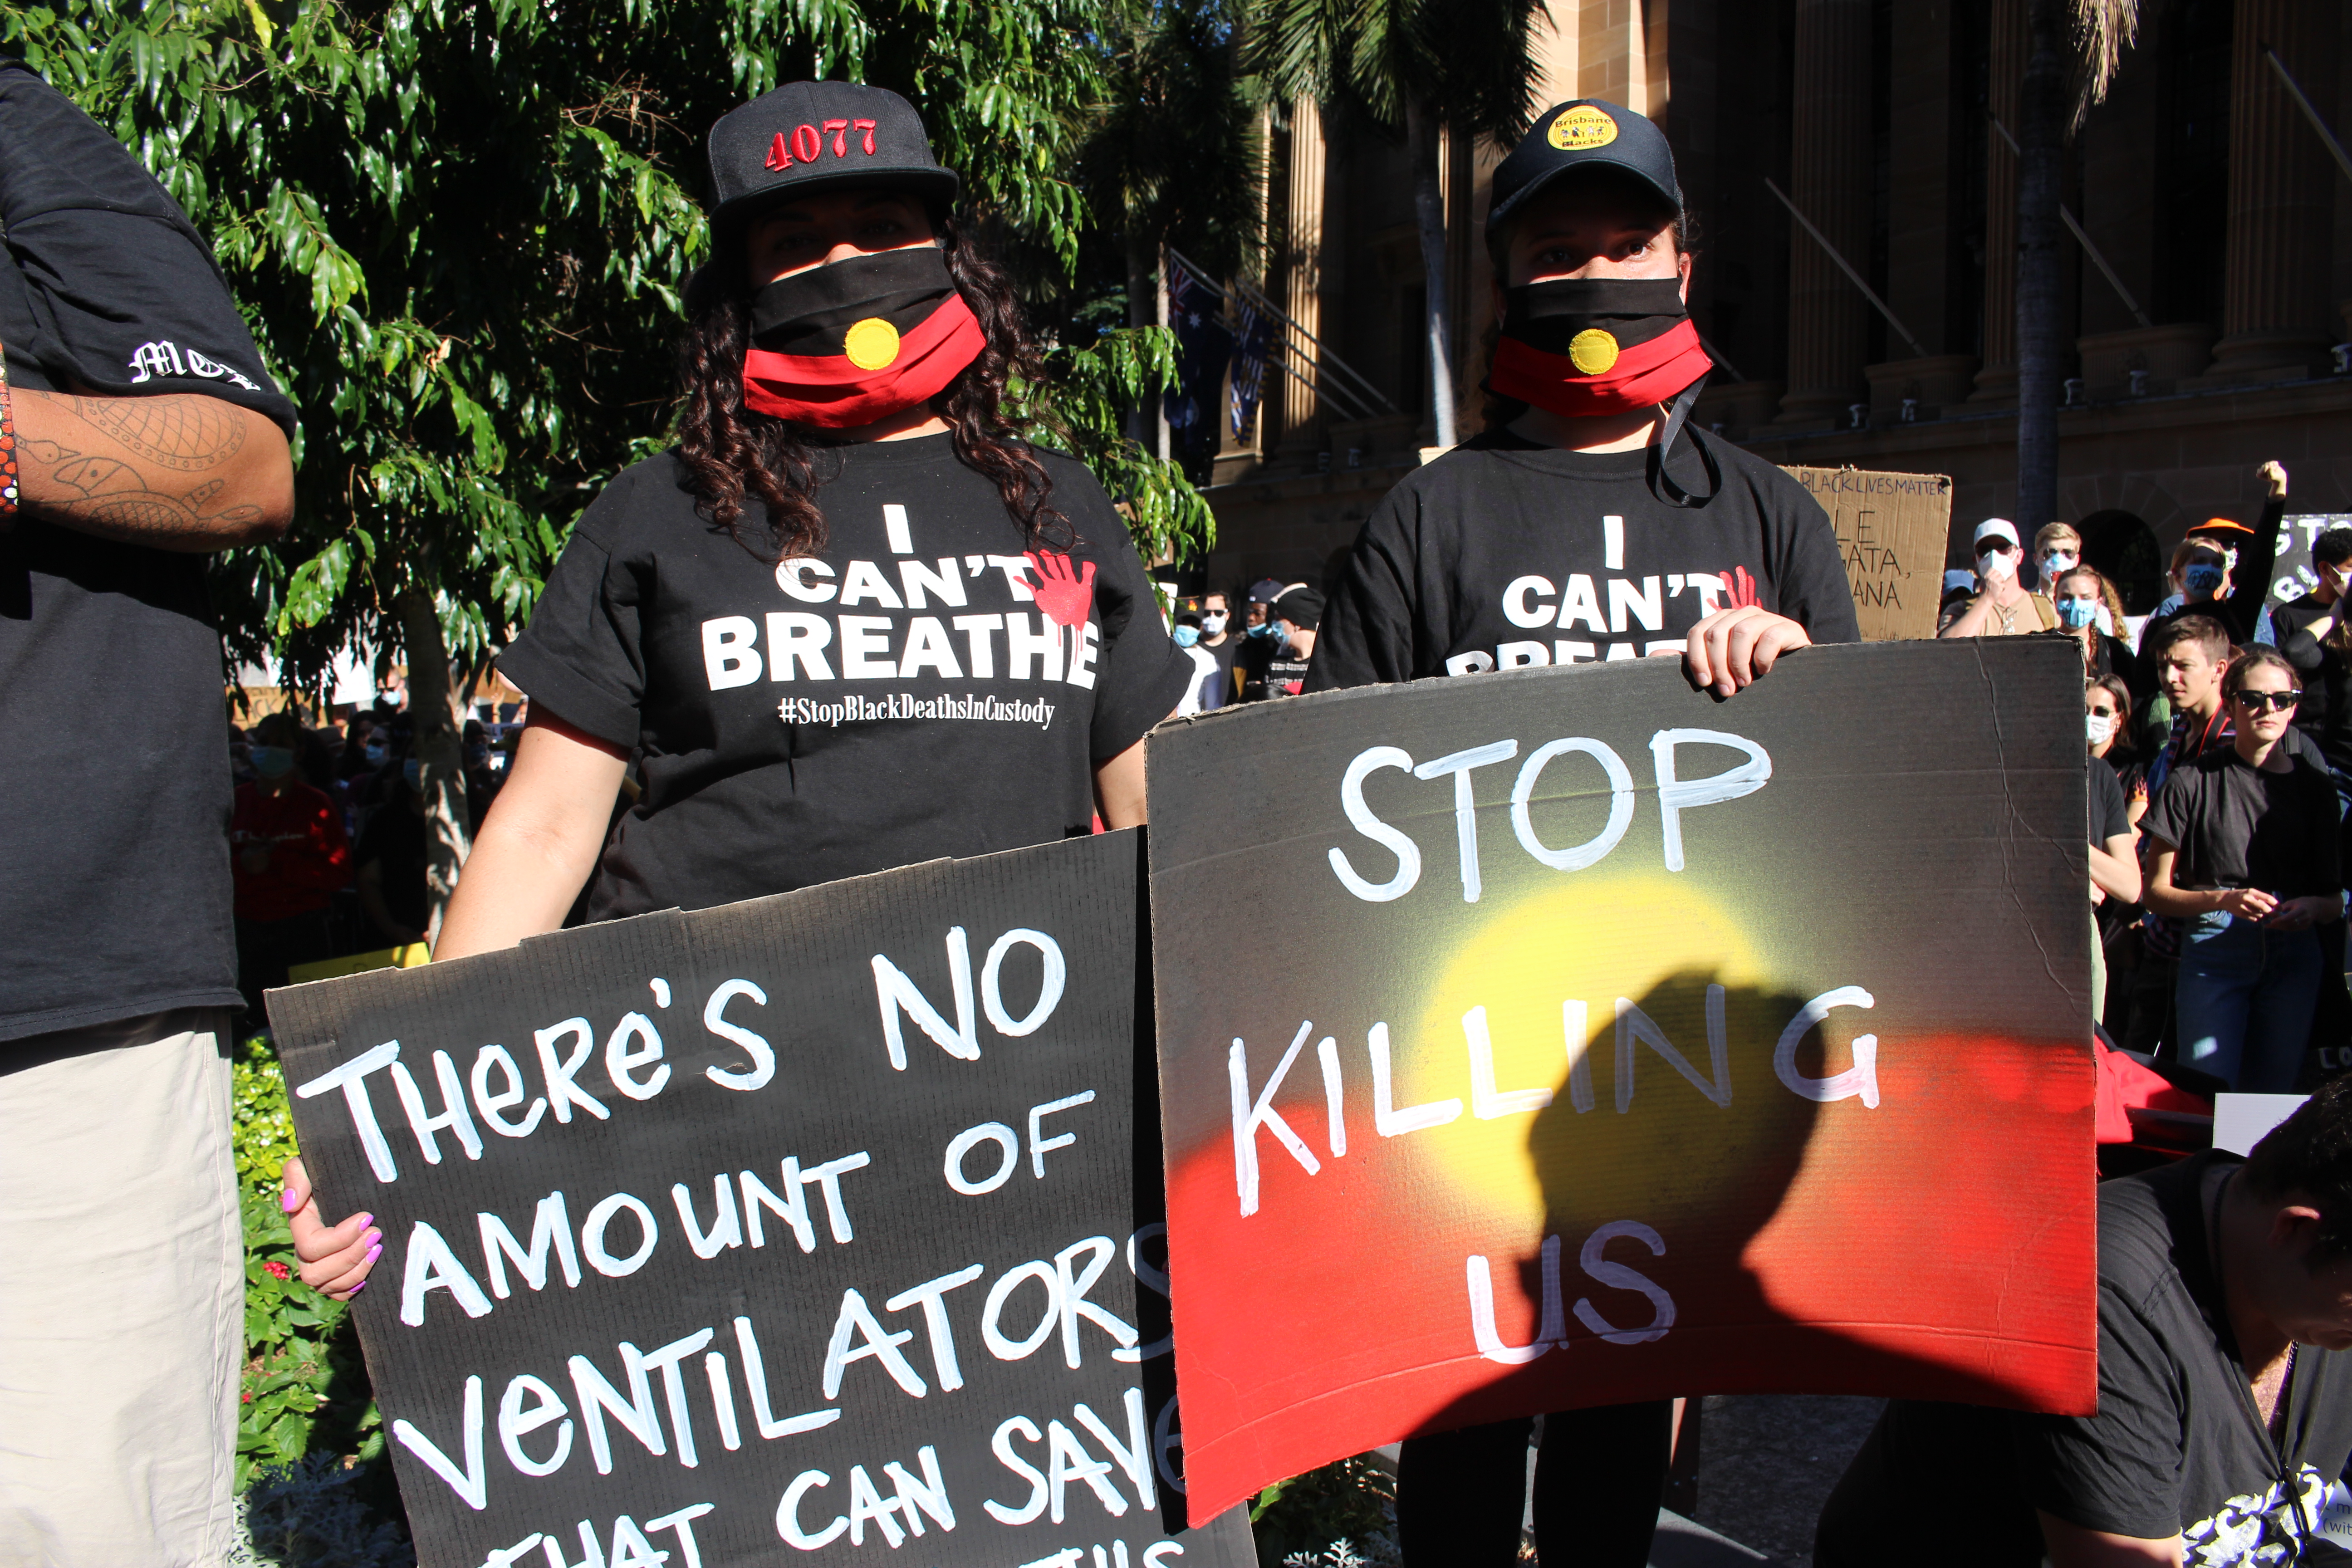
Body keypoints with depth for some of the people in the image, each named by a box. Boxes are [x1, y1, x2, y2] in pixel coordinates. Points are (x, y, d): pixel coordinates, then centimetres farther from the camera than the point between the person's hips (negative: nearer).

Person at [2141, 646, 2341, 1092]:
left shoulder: (2314, 785, 9)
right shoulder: (2193, 781, -1)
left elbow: (2335, 897, 12)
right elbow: (2156, 891, 0)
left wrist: (2313, 907, -10)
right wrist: (2225, 899, -16)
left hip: (2293, 954, 3)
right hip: (2213, 947, -3)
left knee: (2270, 1096, 6)